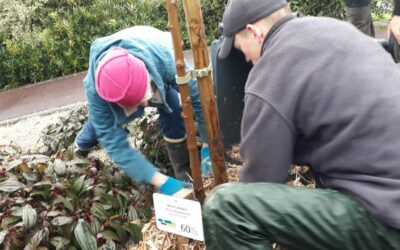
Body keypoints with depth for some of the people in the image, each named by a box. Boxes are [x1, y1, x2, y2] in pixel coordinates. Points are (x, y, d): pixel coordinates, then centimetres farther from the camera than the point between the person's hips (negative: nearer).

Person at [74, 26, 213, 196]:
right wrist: (161, 182, -47)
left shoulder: (165, 60, -49)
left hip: (158, 75, 0)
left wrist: (208, 146, -37)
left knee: (172, 110, -24)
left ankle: (183, 171, -6)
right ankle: (82, 145, 50)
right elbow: (115, 143, -41)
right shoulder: (95, 89, -44)